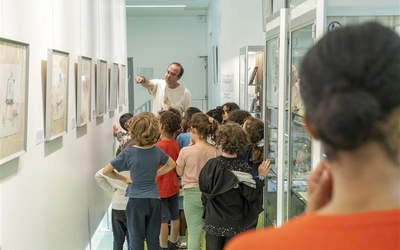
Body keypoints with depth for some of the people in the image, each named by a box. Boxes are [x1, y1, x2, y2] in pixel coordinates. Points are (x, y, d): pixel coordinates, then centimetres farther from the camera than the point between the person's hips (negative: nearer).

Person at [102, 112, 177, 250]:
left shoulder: (128, 152, -13)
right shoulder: (157, 150, -3)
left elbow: (106, 171, -10)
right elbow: (171, 165, 16)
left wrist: (124, 179, 2)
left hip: (136, 201, -3)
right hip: (154, 200, 3)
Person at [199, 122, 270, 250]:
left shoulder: (211, 165, -11)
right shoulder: (243, 168, -14)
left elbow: (204, 189, -1)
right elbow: (251, 195, -12)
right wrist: (261, 176, -1)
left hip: (213, 222, 1)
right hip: (236, 224, -1)